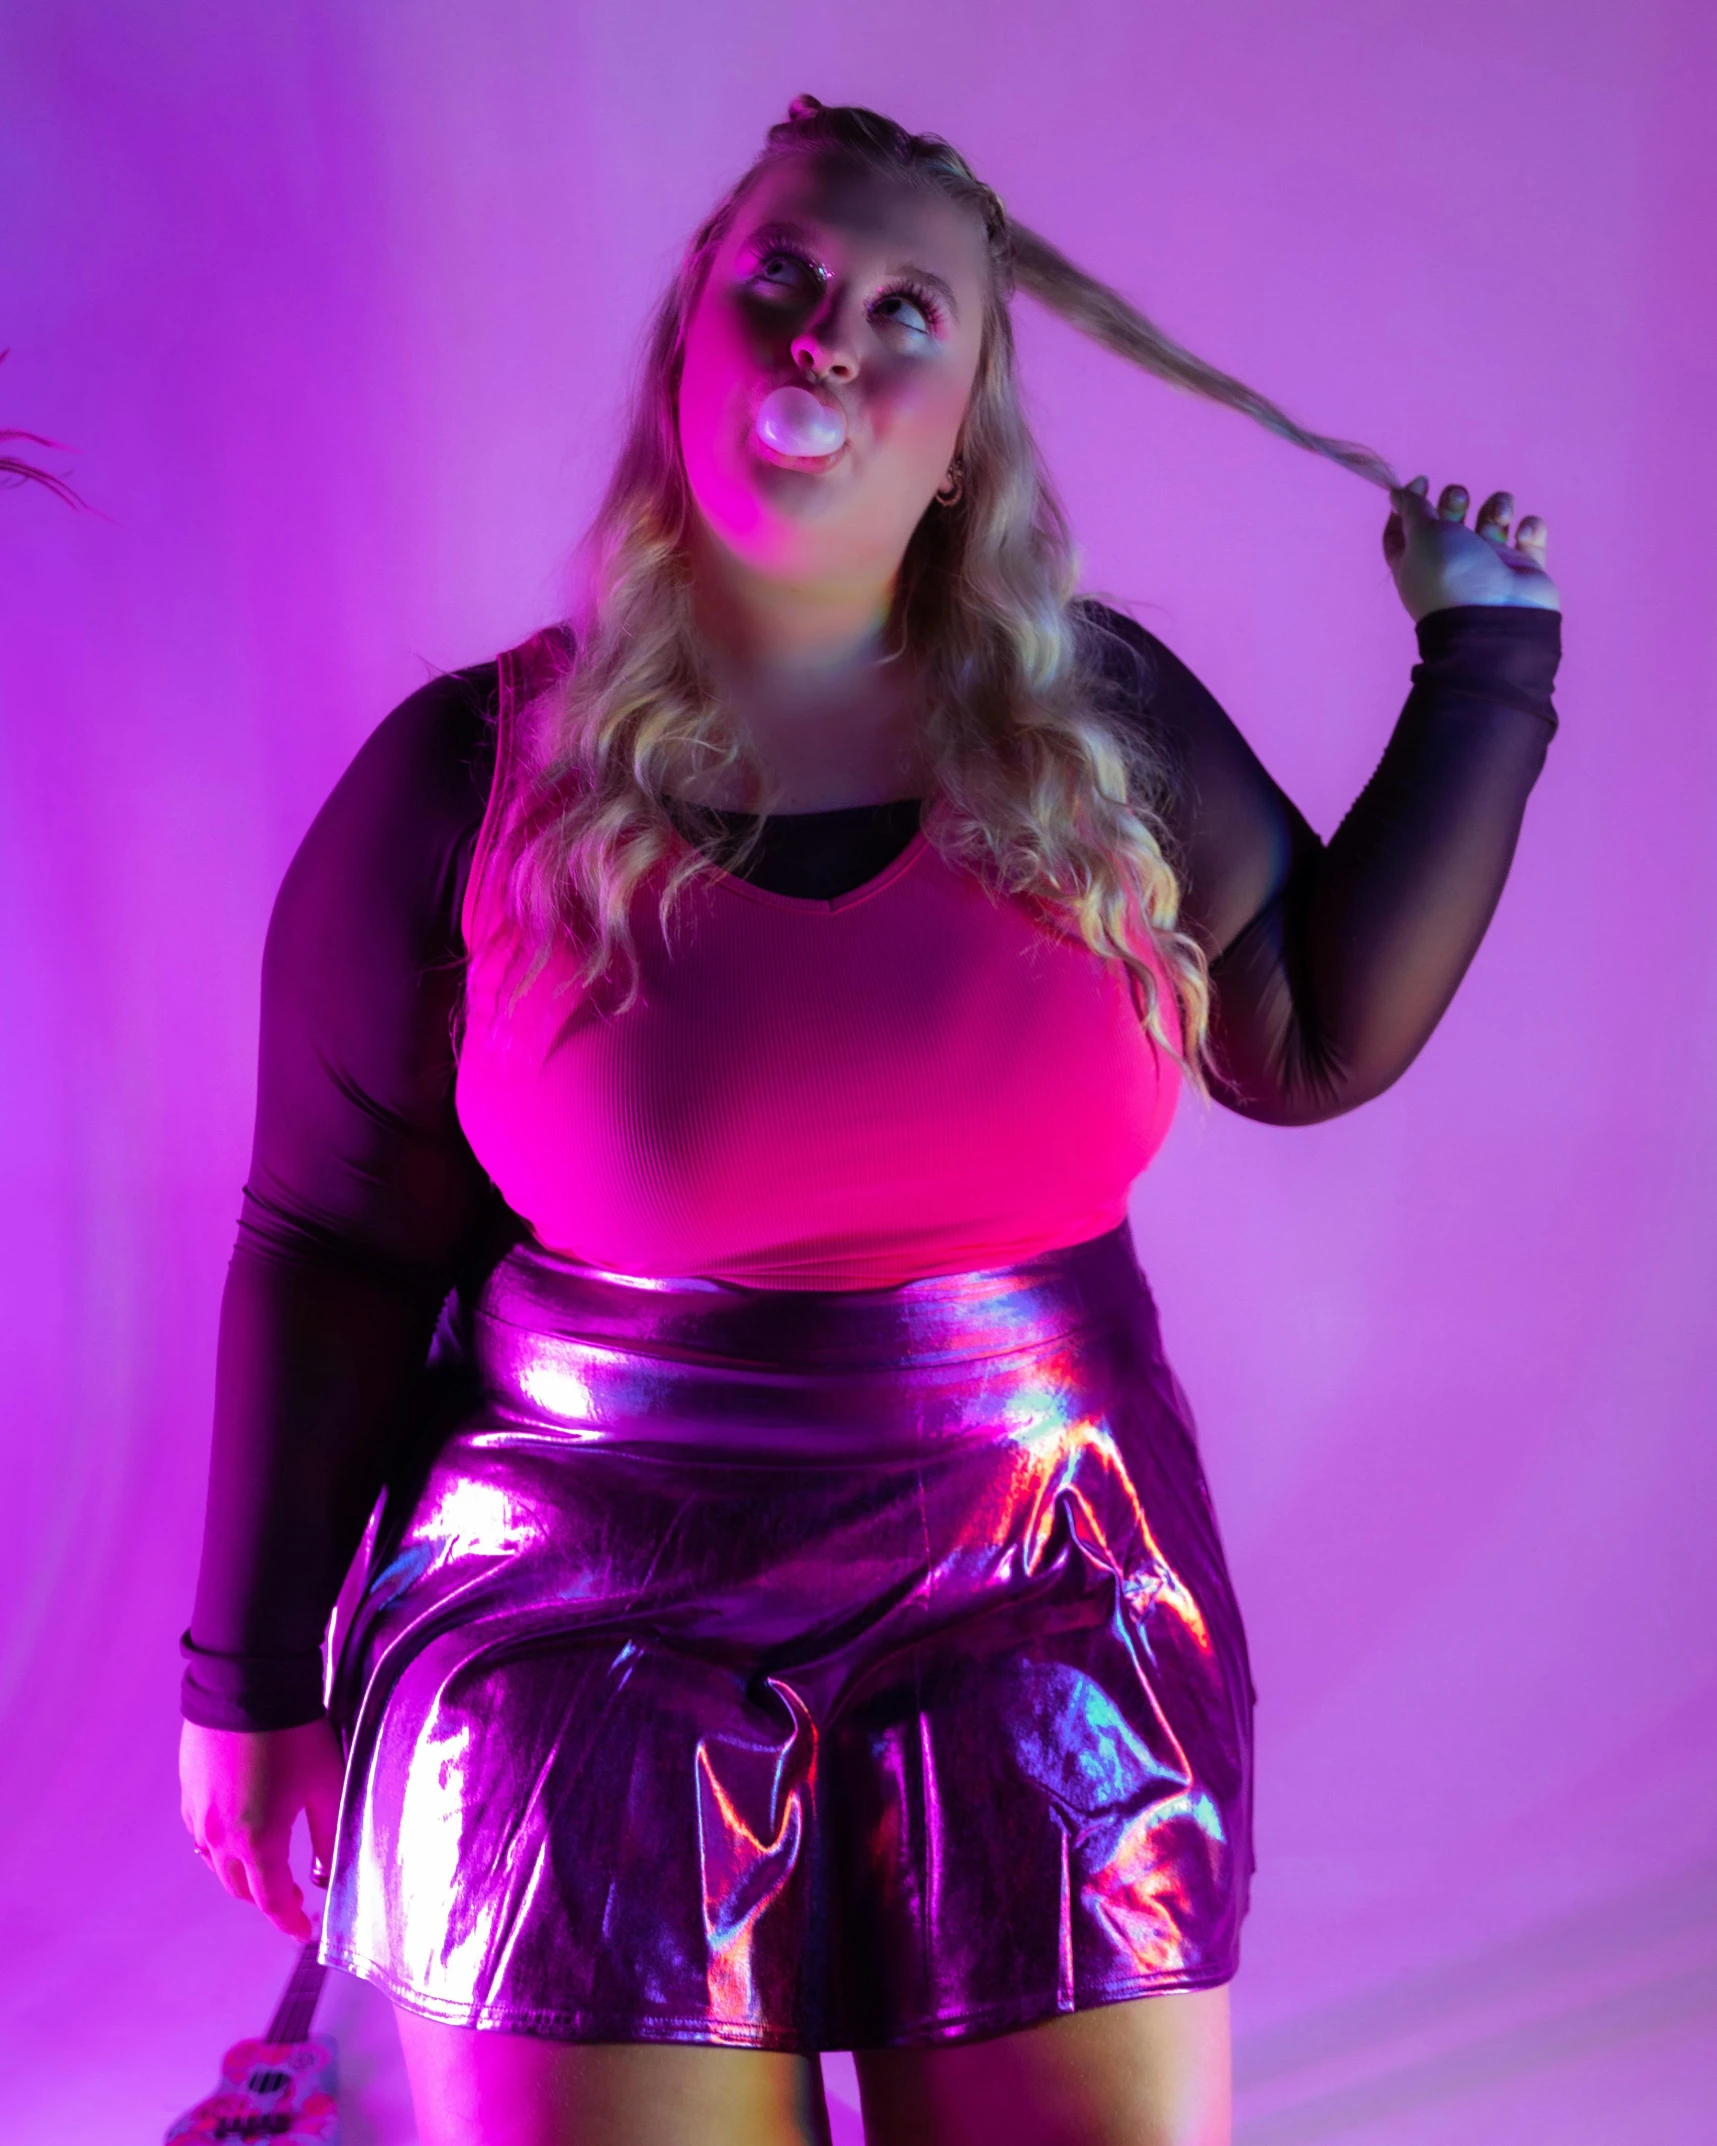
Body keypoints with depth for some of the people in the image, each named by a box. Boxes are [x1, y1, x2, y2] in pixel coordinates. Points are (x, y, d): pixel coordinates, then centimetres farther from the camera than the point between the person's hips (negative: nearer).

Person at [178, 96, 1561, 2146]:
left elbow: (1315, 1037, 9)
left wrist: (1483, 664, 10)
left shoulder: (1106, 725, 3)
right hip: (592, 1649, -2)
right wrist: (257, 1676, 2)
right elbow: (333, 1256, -2)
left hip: (1047, 1629, 3)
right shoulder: (471, 773, -5)